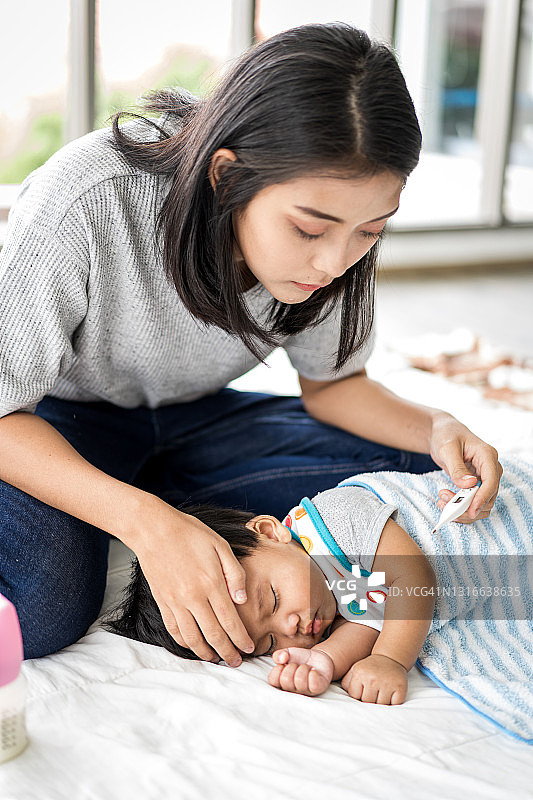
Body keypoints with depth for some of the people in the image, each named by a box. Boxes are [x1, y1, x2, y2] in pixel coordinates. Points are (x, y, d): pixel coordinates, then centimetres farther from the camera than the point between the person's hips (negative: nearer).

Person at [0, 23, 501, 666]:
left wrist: (437, 429, -23)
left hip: (193, 419, 5)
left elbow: (332, 384, -3)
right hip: (56, 422, -5)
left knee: (419, 472, -10)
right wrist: (148, 522, -41)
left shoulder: (331, 221, -18)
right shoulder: (82, 203, -34)